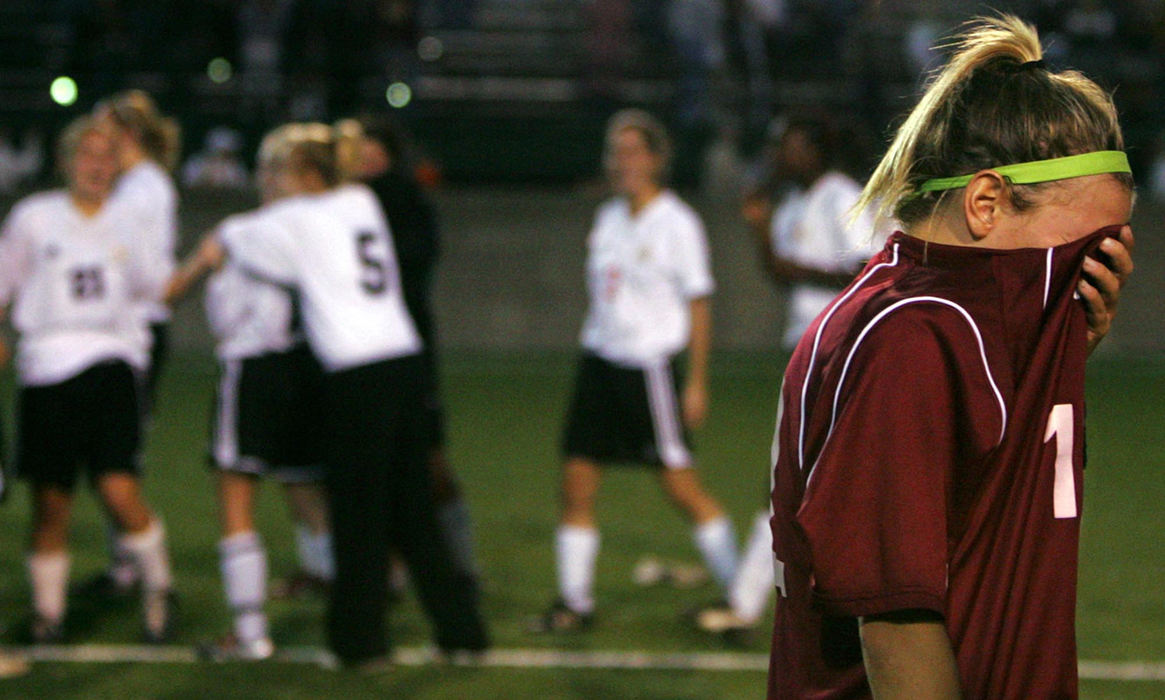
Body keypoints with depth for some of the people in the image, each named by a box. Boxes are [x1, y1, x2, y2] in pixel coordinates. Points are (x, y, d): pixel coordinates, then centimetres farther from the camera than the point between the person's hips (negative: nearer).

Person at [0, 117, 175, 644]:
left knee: (119, 490, -13)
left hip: (109, 365, 0)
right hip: (46, 364, 0)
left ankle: (156, 585, 11)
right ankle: (47, 610, 19)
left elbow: (155, 284, 24)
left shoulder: (125, 224, 10)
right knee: (51, 502, 3)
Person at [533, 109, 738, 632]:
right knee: (576, 484, 2)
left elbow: (698, 305, -6)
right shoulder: (606, 219, 11)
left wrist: (697, 383, -8)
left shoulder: (676, 223, -7)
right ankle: (574, 602, 9)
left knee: (681, 486, -5)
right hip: (600, 359, 6)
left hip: (649, 364, -6)